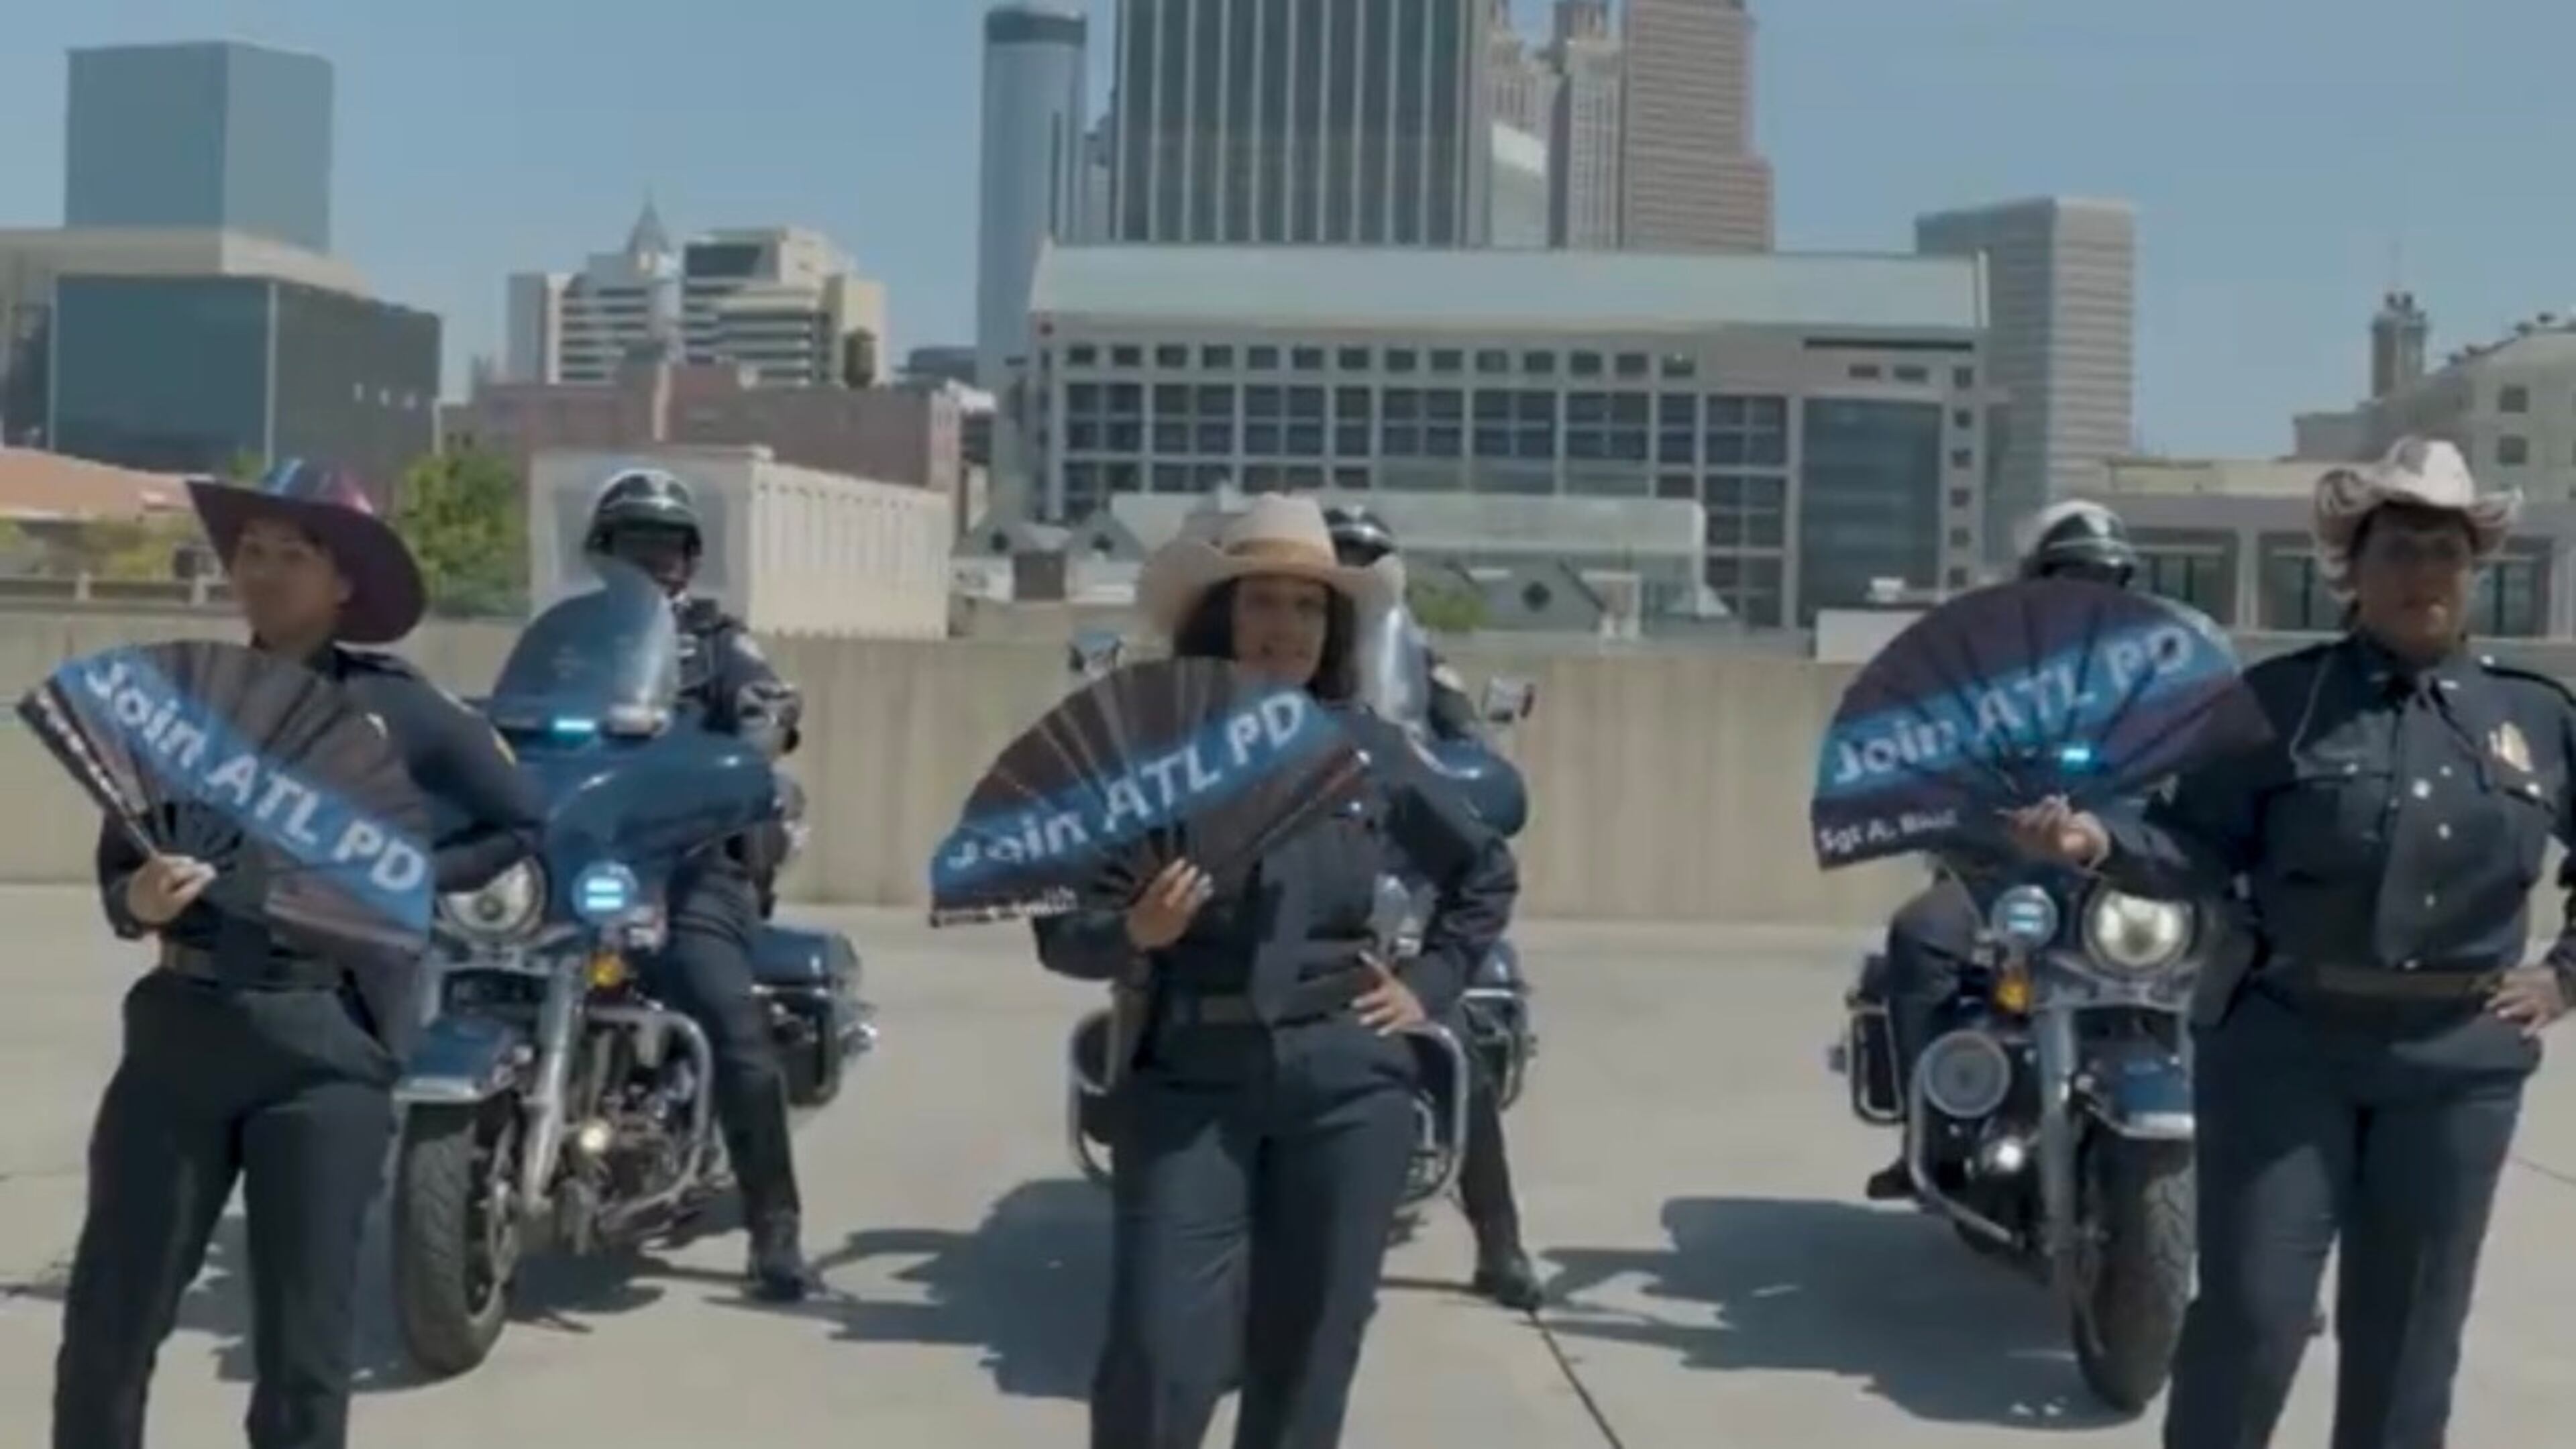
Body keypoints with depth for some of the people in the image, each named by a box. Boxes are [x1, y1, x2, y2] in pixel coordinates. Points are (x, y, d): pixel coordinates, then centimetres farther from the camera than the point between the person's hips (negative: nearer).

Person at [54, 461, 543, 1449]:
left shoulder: (395, 707, 1)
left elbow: (519, 823, 8)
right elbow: (115, 866, 10)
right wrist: (136, 900, -12)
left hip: (327, 1036, -2)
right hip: (182, 1023, 3)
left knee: (301, 1352, 3)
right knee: (106, 1325, 4)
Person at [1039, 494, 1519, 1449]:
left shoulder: (1369, 750, 6)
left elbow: (1486, 873, 21)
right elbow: (1060, 933, -3)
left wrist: (1429, 985, 10)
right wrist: (1132, 933, -22)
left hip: (1343, 1083, 2)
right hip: (1189, 1078, -2)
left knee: (1303, 1367, 8)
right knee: (1160, 1361, -10)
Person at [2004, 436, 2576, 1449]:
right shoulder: (2279, 699, 0)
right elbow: (2202, 844, -7)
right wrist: (2100, 838, -24)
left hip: (2457, 1062, 3)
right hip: (2285, 1043, -2)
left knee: (2406, 1332, 11)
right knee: (2250, 1313, -3)